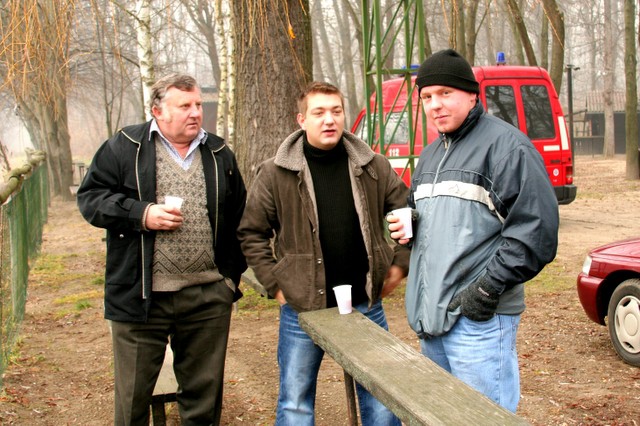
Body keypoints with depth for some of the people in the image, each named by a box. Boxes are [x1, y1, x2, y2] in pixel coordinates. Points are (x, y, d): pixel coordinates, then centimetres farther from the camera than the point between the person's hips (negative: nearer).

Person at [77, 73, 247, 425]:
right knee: (133, 395, 8)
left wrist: (232, 273, 12)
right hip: (140, 297, -2)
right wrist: (141, 214, -15)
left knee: (204, 395, 13)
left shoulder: (219, 154, 11)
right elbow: (90, 198, -1)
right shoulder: (124, 148, 0)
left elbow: (239, 218, 17)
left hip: (209, 297, 3)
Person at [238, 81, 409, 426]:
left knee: (380, 395, 13)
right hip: (302, 308, -1)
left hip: (366, 305, 2)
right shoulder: (275, 173, -6)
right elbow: (252, 232, -1)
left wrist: (400, 262, 2)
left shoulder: (373, 167, 0)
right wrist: (275, 284, -5)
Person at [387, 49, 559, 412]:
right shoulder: (430, 155, 19)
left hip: (479, 319, -8)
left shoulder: (506, 144, -8)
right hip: (431, 316, 9)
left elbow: (536, 229, -15)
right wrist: (405, 226, 8)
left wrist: (488, 288, -18)